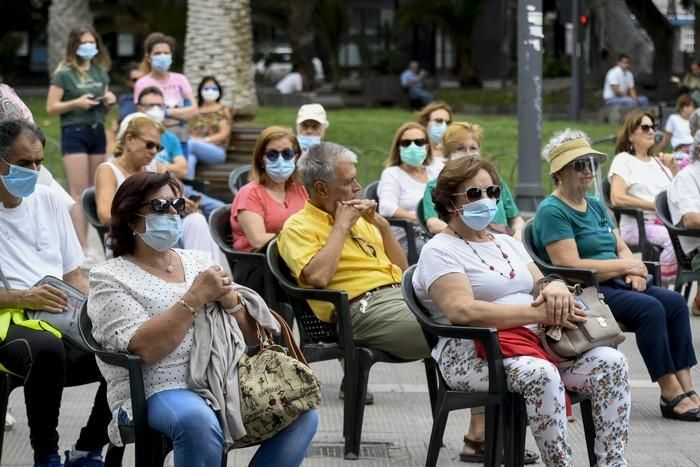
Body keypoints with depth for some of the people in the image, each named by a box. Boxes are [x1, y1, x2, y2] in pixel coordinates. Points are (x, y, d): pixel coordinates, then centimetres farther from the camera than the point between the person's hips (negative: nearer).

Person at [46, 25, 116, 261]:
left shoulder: (100, 71, 12)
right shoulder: (64, 74, -5)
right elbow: (51, 107, -8)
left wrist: (110, 100, 0)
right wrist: (77, 102, -19)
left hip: (97, 132, 7)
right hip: (74, 133, -7)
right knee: (79, 191, -9)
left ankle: (83, 240, 15)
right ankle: (82, 246, -10)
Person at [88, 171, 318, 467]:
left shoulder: (199, 261, 19)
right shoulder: (109, 279, 3)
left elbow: (252, 336, 17)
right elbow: (144, 349, -14)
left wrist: (229, 299, -3)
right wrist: (195, 297, -13)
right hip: (160, 391, -5)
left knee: (302, 412, -19)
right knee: (199, 421, -38)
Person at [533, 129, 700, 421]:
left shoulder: (595, 206, 21)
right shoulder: (552, 211, -7)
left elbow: (621, 248, 19)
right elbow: (571, 266, -17)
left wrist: (635, 271, -5)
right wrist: (625, 266, -10)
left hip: (615, 285, 8)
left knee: (675, 302, -15)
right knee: (650, 308, -29)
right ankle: (670, 395, -25)